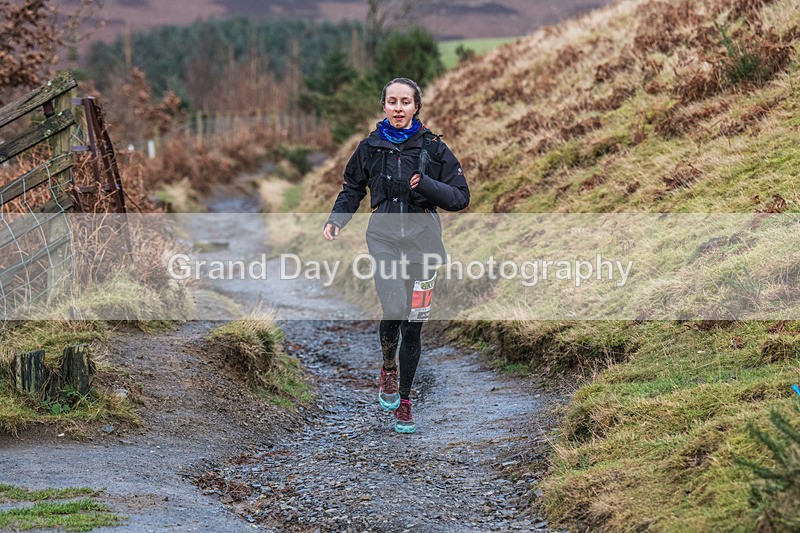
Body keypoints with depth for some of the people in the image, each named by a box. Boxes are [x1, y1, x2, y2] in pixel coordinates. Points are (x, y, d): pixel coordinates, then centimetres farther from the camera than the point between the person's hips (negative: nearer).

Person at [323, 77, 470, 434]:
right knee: (394, 311, -21)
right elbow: (353, 188, 19)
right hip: (385, 236, -1)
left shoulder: (433, 147, 1)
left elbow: (461, 198, 1)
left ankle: (404, 403, 19)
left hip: (422, 239, 1)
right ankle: (388, 368, 11)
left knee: (413, 323, 4)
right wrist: (336, 219, 3)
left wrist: (425, 185, -14)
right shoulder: (370, 147, 4)